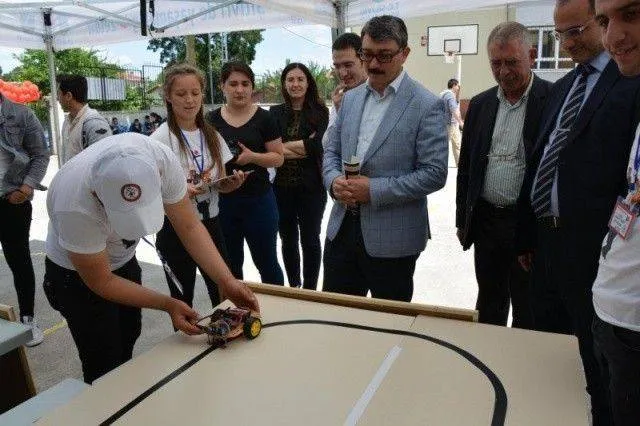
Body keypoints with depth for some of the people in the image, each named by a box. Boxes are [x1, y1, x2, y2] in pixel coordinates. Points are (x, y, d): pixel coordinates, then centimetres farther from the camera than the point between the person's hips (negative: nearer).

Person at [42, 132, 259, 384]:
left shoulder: (161, 159, -32)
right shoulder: (75, 206, -41)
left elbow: (190, 226, -19)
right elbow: (101, 282, -25)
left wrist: (227, 281, -28)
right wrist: (168, 304, -30)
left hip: (124, 260, 5)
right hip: (77, 273, -4)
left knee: (128, 340, 21)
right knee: (106, 368, -2)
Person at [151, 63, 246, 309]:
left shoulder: (211, 134, 5)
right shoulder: (161, 139, -11)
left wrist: (233, 183, -11)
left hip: (210, 223, 5)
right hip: (175, 229, -4)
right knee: (182, 300, 10)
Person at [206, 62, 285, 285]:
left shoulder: (264, 118, -4)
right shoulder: (212, 120, 4)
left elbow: (278, 157, -3)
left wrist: (253, 157, -21)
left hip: (259, 201, -3)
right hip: (222, 202, 3)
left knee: (266, 262, 8)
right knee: (230, 265, 17)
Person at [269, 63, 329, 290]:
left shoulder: (319, 112, -2)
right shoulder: (275, 112, 4)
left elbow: (316, 146, -16)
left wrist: (285, 146, -10)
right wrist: (302, 147, -15)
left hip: (311, 186, -3)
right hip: (282, 186, 3)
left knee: (310, 239, 7)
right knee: (288, 239, 14)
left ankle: (310, 289, 23)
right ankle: (293, 286, 31)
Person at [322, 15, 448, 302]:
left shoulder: (427, 105, -10)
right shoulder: (350, 98, 9)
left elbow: (434, 173, -14)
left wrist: (375, 190, -20)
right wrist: (334, 181, -8)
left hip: (392, 238, -5)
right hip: (342, 228, 5)